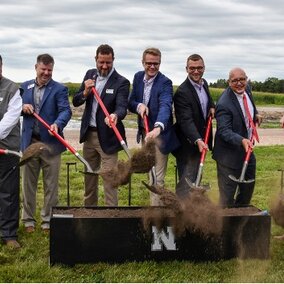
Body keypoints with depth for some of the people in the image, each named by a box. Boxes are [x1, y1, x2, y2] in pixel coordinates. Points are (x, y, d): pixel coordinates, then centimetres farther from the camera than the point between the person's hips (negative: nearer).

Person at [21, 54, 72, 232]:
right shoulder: (25, 87, 10)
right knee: (29, 183, 11)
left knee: (51, 185, 5)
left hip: (50, 142, -3)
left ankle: (49, 221, 18)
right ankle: (29, 219, 24)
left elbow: (66, 110, -15)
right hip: (29, 142, 3)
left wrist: (57, 124, -35)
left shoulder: (59, 89, -2)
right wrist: (22, 107, -7)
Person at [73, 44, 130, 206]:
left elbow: (122, 107, -24)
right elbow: (76, 102, 5)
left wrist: (115, 115, -46)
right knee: (89, 177, 19)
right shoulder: (90, 75, 5)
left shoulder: (121, 82, -12)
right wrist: (85, 92, -16)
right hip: (89, 134, 6)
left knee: (109, 180, -6)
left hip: (107, 137, -6)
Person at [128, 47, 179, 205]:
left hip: (159, 135, -7)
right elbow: (130, 103, 6)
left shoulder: (165, 83, -19)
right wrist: (139, 106, -19)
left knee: (157, 179, -5)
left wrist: (158, 127, -55)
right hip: (144, 133, 7)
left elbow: (165, 106, -36)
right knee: (150, 175, 20)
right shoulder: (138, 77, 2)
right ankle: (157, 203, 36)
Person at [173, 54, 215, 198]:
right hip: (188, 144, -9)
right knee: (186, 181, -4)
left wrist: (212, 107, 4)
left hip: (201, 139, 9)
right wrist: (198, 140, -44)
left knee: (196, 178, 21)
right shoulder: (182, 92, -23)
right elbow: (186, 121, -31)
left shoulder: (204, 83, 4)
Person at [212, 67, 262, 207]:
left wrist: (255, 115, 6)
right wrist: (242, 141, -44)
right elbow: (224, 131, -30)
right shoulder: (224, 104, -26)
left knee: (248, 186, 23)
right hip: (230, 155, -9)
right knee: (227, 196, 1)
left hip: (247, 149, 9)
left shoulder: (247, 90, -2)